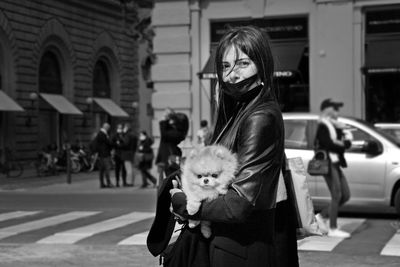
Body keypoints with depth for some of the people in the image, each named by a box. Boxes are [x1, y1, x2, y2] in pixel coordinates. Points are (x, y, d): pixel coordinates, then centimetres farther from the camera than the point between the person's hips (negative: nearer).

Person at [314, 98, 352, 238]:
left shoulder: (335, 125, 18)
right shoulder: (323, 126, -10)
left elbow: (348, 142, 13)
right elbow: (328, 144, -21)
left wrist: (341, 143, -8)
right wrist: (341, 145, -6)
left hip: (336, 164, 10)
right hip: (328, 164, -10)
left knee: (345, 195, 10)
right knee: (336, 196, -8)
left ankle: (321, 216, 19)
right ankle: (333, 229, -1)